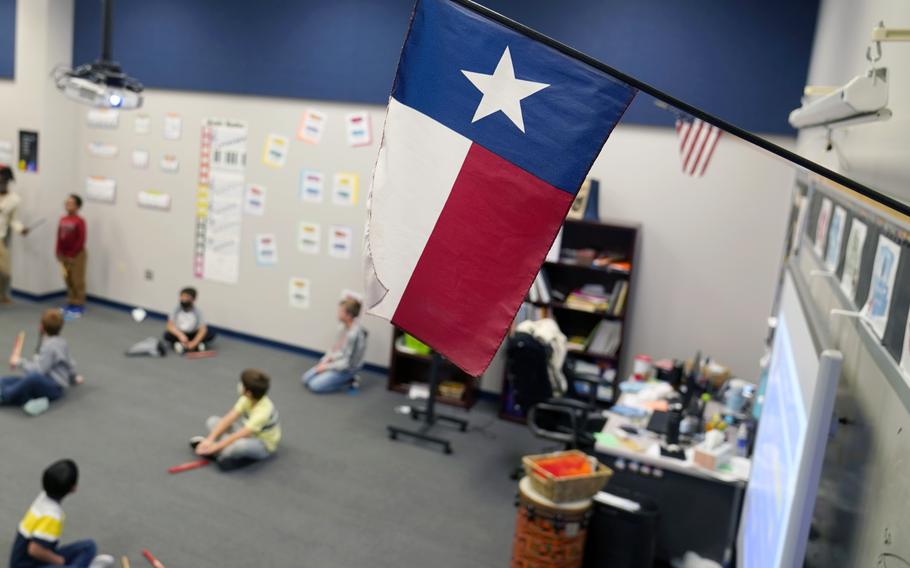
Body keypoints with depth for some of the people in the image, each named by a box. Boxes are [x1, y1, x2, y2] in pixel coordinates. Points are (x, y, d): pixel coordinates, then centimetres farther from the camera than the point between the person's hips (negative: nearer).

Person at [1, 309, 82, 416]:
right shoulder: (59, 341, 15)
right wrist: (73, 378, 45)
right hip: (47, 383, 11)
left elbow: (38, 370, -20)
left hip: (53, 387, -11)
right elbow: (69, 362, 28)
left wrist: (20, 362, -5)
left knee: (34, 378, -44)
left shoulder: (49, 346, -15)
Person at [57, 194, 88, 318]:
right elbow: (59, 237, 9)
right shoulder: (62, 220, 6)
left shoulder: (79, 221, -15)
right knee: (68, 280, 13)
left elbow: (81, 240, -16)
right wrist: (59, 253, 2)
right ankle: (71, 304, 22)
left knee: (77, 281, -2)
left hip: (77, 255, -7)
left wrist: (72, 253, -15)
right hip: (65, 255, 7)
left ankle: (79, 305, 4)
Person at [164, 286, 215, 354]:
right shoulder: (176, 310, -13)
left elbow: (203, 329, -23)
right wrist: (180, 335, -37)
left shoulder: (197, 312, -16)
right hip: (179, 334, 0)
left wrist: (194, 342, -36)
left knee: (211, 334, -25)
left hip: (193, 335, 0)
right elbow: (170, 325, -20)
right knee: (167, 335, -30)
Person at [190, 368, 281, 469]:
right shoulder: (247, 399, -13)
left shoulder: (263, 411, -34)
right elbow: (228, 419, -13)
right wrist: (210, 439, -22)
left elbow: (239, 435, -35)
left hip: (263, 445, -8)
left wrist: (215, 447, -31)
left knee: (241, 444, -44)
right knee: (212, 421, -4)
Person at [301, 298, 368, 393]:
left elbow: (347, 363, -24)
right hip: (335, 361, 9)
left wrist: (327, 366, -15)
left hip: (346, 369, -9)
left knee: (314, 385, -16)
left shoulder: (354, 334, -29)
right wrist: (326, 359, -3)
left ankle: (349, 381, -1)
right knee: (305, 379, 8)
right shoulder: (345, 326, -4)